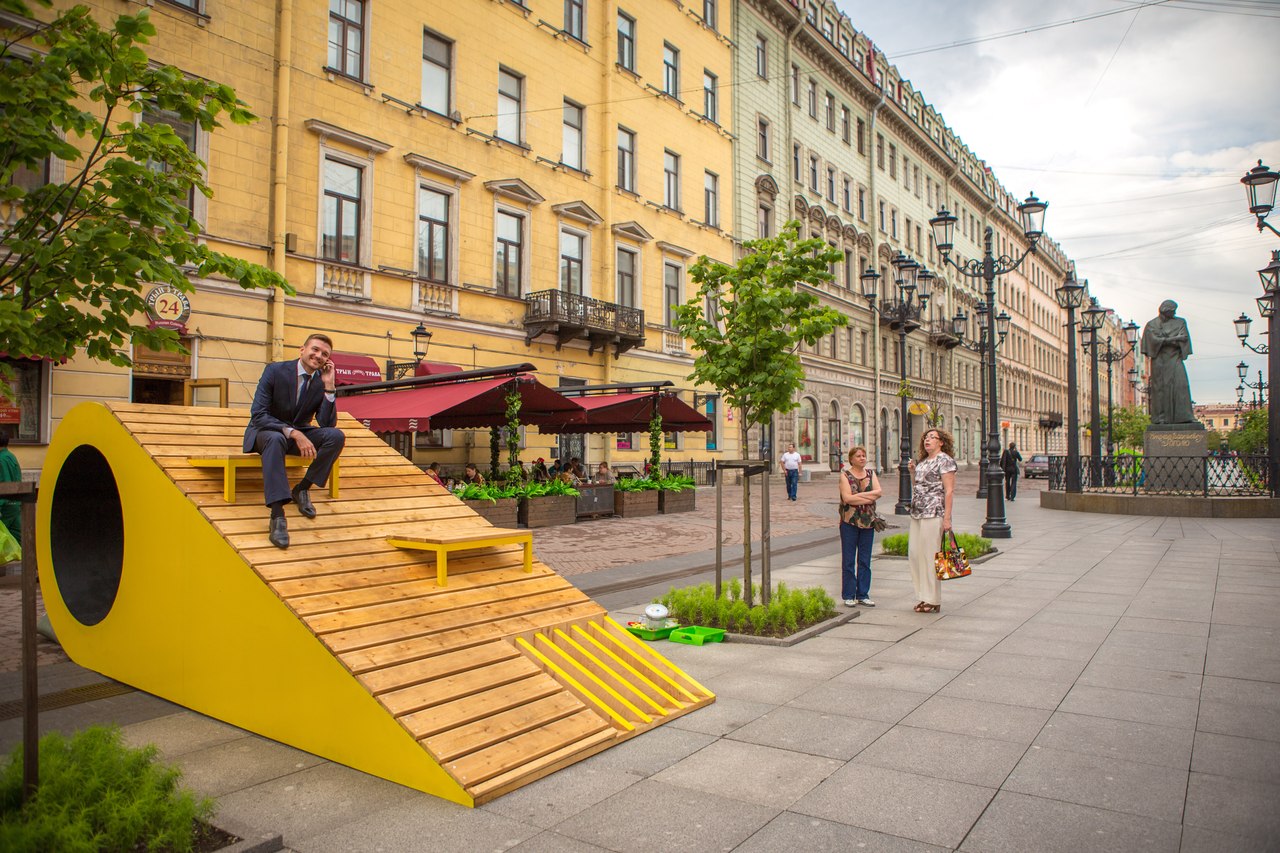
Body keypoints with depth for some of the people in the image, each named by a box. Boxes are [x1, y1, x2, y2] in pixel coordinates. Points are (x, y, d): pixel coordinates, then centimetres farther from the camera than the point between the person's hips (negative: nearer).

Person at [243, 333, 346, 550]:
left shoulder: (321, 381, -4)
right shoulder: (275, 370, -15)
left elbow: (327, 424, -10)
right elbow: (257, 415, -23)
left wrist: (329, 387, -18)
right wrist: (293, 433, -36)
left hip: (298, 434, 4)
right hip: (265, 432, -4)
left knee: (336, 436, -21)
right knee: (276, 439, -40)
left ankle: (302, 489, -8)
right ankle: (277, 514, -46)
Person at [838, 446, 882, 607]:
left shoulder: (871, 473, 11)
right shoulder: (845, 475, -2)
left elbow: (878, 492, -4)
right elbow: (847, 498, -15)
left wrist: (859, 495, -14)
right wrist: (869, 498, -11)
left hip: (868, 521, 4)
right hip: (849, 521, -4)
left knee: (865, 560, 7)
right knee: (848, 560, 0)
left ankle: (862, 595, 14)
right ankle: (848, 596, 8)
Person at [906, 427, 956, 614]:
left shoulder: (945, 460, -7)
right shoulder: (923, 461, 17)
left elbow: (949, 491, -13)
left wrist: (947, 518, -18)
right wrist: (913, 471, 11)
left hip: (934, 514, -9)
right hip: (917, 514, 9)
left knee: (930, 556, -4)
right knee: (915, 554, 9)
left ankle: (933, 601, 6)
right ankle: (925, 597, 20)